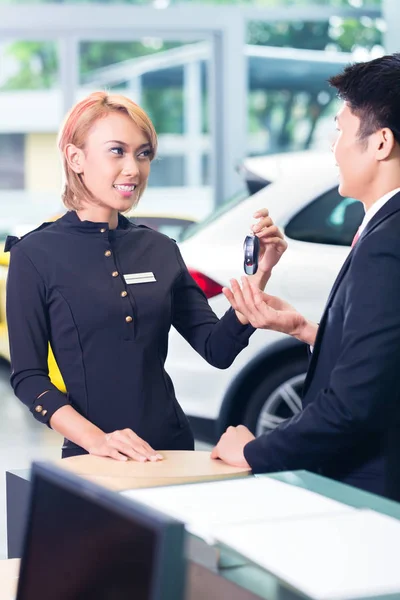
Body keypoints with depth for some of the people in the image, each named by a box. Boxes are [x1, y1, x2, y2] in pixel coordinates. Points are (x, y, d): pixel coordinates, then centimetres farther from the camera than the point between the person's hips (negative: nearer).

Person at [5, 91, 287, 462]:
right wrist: (95, 439, -21)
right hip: (92, 460, -4)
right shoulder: (36, 254, -7)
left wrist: (260, 272, -9)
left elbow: (217, 350, 3)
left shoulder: (161, 250, 5)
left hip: (172, 449, 4)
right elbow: (27, 376, -8)